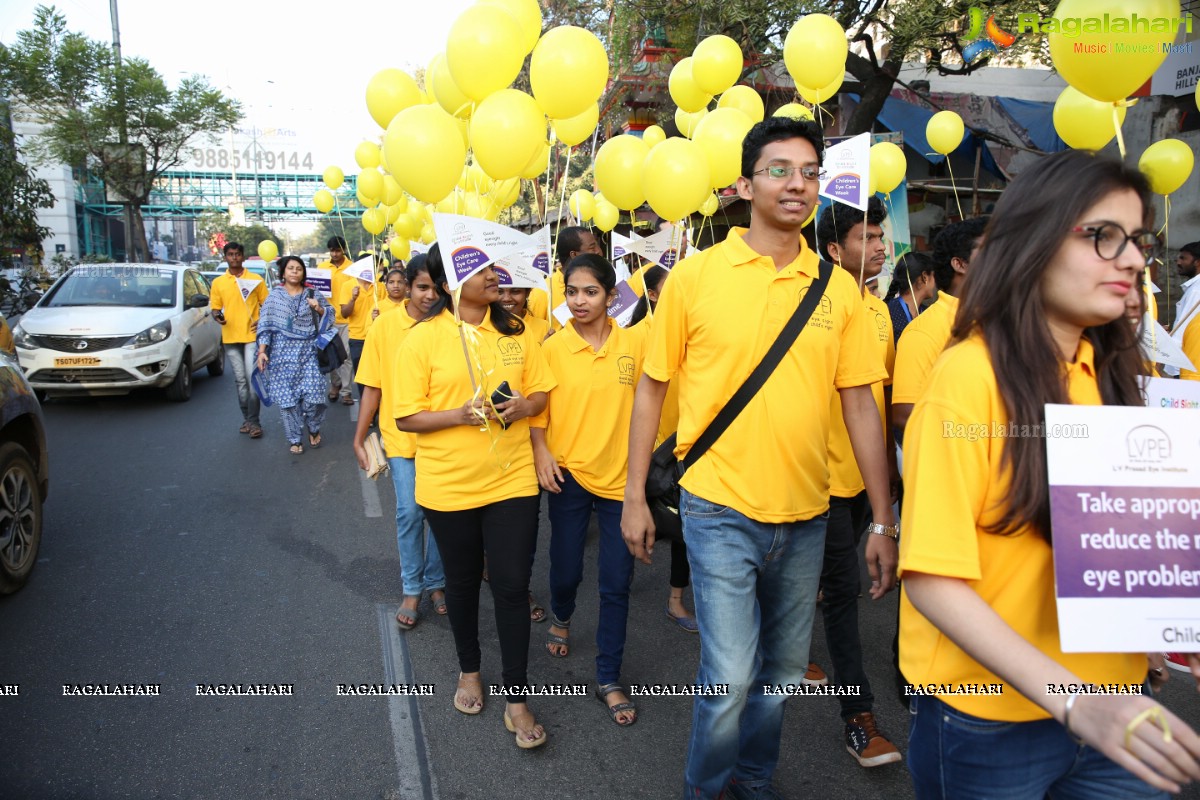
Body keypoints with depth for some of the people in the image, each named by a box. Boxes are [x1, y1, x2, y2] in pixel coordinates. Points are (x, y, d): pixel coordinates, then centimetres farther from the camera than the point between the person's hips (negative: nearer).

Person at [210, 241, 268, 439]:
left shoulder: (256, 279, 4)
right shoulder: (218, 282, 8)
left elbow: (266, 304, 7)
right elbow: (215, 308, 11)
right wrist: (217, 316, -12)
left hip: (252, 336, -2)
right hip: (230, 338, 2)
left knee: (253, 378, -7)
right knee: (240, 380, 7)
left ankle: (253, 421, -2)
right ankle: (247, 419, 16)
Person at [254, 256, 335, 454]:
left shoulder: (312, 295, 7)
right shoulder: (274, 296, 5)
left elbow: (330, 316, 14)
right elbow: (265, 325, 1)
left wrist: (319, 309, -7)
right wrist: (262, 351, -8)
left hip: (308, 352, 0)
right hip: (283, 353, 0)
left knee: (312, 395, -7)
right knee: (287, 398, 0)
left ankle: (314, 430, 20)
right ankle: (294, 439, 15)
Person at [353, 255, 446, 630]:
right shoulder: (385, 326, -4)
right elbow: (372, 386, 0)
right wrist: (359, 439, 1)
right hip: (402, 437, 0)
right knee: (409, 512, 2)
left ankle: (436, 582, 30)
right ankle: (411, 589, 21)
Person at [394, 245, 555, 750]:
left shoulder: (515, 332, 2)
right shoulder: (423, 338, -8)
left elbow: (541, 390, 10)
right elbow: (406, 417, -8)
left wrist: (524, 406, -13)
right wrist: (462, 414, -23)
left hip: (512, 479, 2)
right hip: (449, 485, -1)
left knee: (512, 585, 2)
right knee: (463, 582, 16)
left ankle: (516, 698, 17)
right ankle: (469, 670, 41)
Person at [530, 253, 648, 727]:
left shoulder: (635, 343, -4)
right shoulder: (553, 347, -4)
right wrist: (541, 451, -14)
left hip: (620, 475, 0)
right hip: (569, 474, 0)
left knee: (617, 582, 5)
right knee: (566, 568, 12)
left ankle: (609, 679, 20)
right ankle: (561, 619, 48)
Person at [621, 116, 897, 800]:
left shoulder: (839, 288, 2)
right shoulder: (695, 276, -5)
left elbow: (861, 405, 4)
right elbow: (652, 388, 0)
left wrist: (884, 522, 3)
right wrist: (635, 497, 0)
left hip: (806, 515, 4)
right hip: (721, 510, -3)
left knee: (783, 672, 18)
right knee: (731, 677, -2)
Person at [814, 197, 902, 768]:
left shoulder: (878, 309, 10)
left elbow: (883, 389, 16)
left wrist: (890, 459, 16)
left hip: (866, 472, 8)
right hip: (826, 473, -7)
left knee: (835, 581, 20)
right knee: (843, 586, -2)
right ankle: (858, 715, 9)